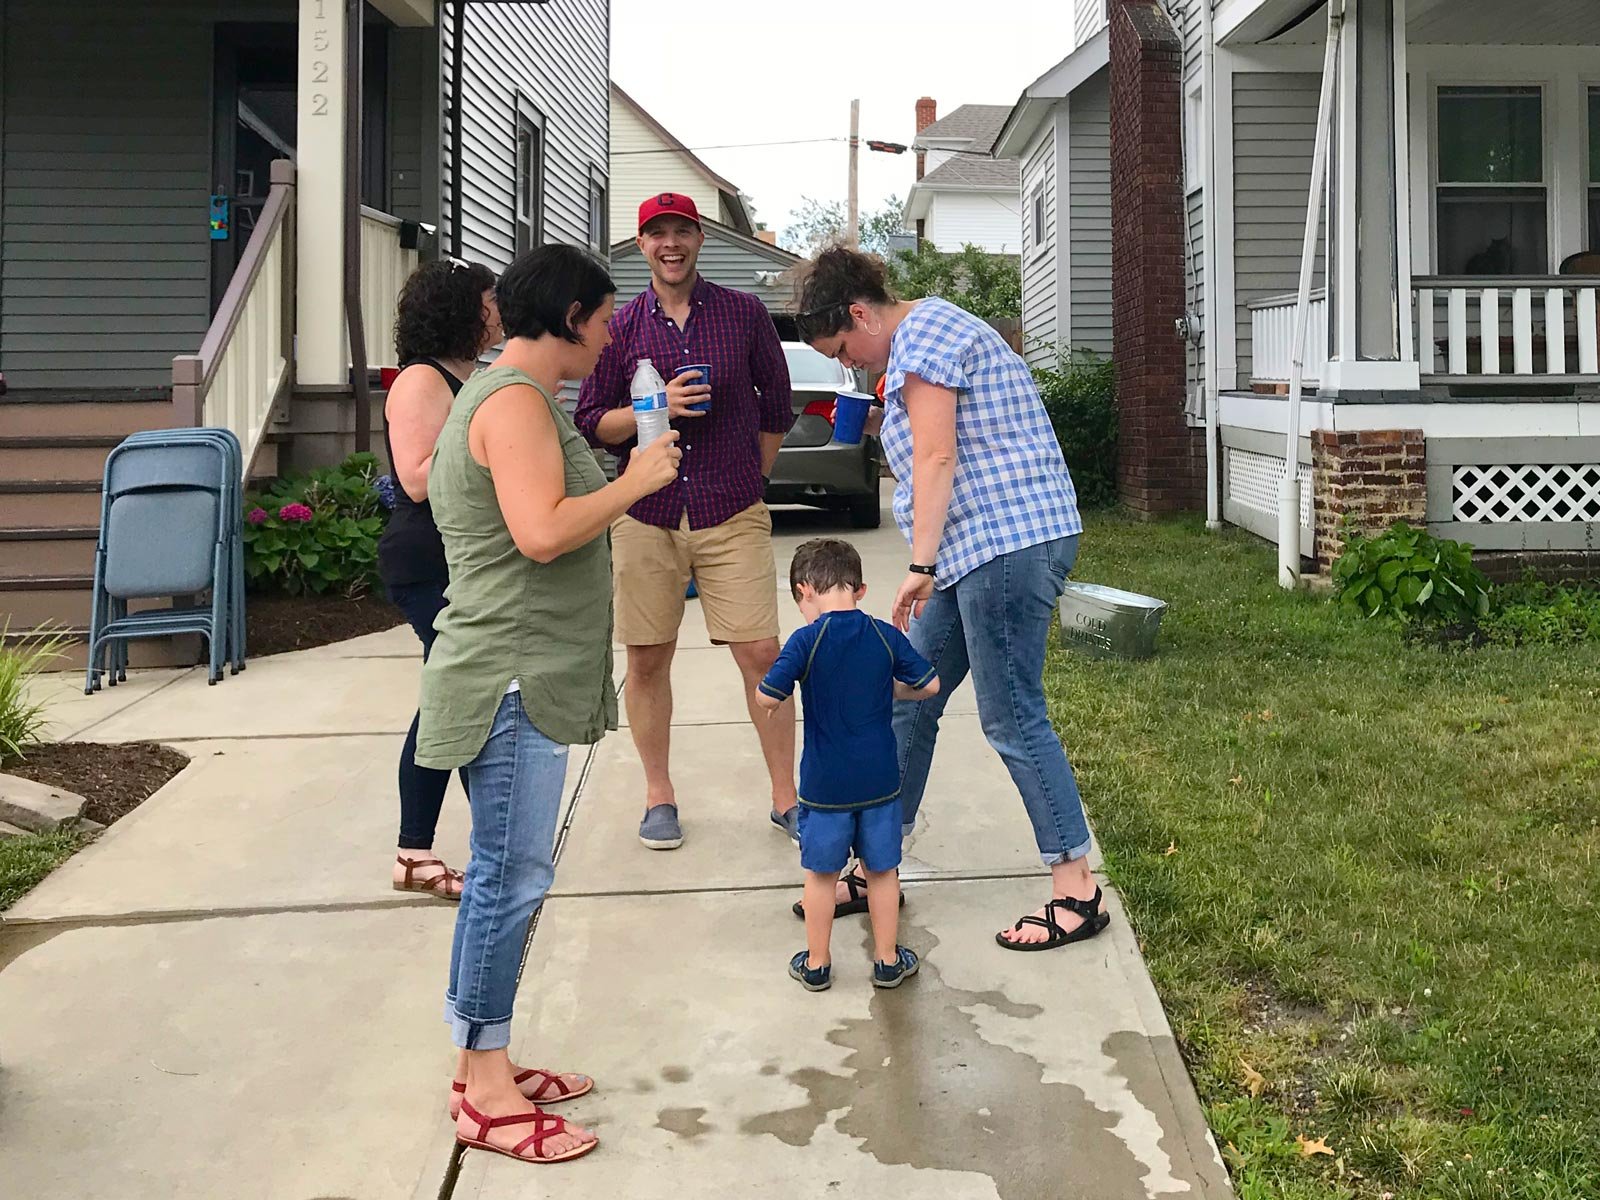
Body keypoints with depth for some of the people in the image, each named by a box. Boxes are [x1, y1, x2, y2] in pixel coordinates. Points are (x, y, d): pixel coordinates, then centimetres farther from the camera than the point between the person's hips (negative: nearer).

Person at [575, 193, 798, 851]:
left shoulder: (744, 314, 5)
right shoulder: (620, 326, 6)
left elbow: (776, 405, 14)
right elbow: (591, 422, 5)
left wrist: (748, 480, 11)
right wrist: (659, 407, -11)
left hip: (732, 517, -1)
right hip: (645, 517, 1)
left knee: (761, 654, -5)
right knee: (647, 659, 5)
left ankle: (785, 796, 9)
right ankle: (658, 795, 21)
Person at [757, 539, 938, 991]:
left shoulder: (807, 640, -14)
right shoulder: (886, 636, -4)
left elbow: (767, 699, -17)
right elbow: (929, 685, 3)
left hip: (824, 784, -2)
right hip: (880, 780, 2)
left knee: (821, 873, 12)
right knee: (881, 870, 15)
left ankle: (816, 963, 23)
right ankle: (887, 960, 25)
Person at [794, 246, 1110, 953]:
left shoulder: (921, 334, -9)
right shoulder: (928, 333, 22)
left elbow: (937, 457, -17)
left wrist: (922, 565, -18)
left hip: (1010, 542, -11)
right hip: (978, 550, 11)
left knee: (1011, 719, -7)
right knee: (909, 702, 11)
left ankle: (1076, 892, 2)